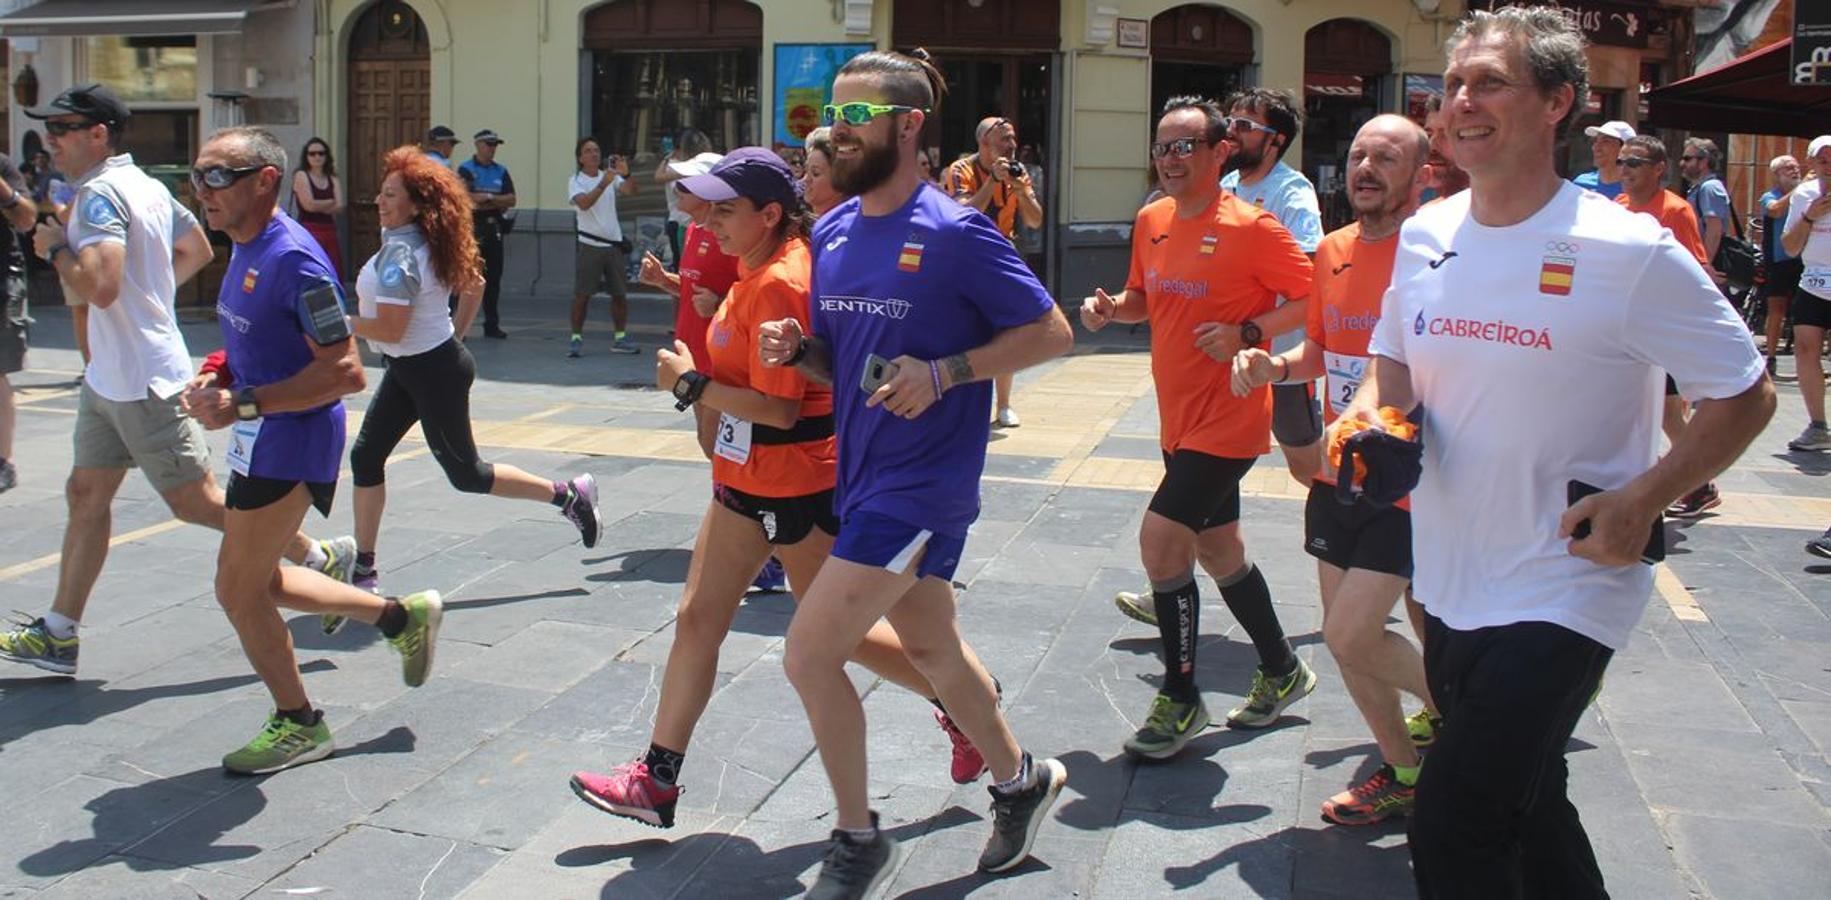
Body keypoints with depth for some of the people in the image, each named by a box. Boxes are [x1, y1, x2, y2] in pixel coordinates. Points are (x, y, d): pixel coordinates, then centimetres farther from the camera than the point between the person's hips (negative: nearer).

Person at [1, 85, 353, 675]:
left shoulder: (99, 194, -19)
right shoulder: (146, 185, 10)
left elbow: (100, 286, -32)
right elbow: (199, 251, 24)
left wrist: (55, 248, -15)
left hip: (143, 382, -10)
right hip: (110, 378, 10)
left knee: (196, 502, -2)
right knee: (86, 495, 12)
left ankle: (323, 559, 9)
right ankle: (57, 636, 18)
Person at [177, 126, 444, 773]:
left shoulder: (293, 259, -22)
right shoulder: (245, 249, 8)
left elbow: (345, 371, -25)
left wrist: (243, 403, -27)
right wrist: (217, 376, 4)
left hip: (289, 444, -10)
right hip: (260, 441, 10)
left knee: (239, 590, 1)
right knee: (259, 582, 19)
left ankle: (297, 725, 20)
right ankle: (402, 616, 31)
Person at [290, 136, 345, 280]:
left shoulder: (333, 179, 13)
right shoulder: (301, 176, 0)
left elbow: (339, 208, 0)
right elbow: (309, 205, -11)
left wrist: (319, 206, -10)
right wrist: (331, 202, 3)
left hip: (330, 232, 5)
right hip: (309, 232, -5)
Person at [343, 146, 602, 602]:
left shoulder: (400, 255, -24)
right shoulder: (422, 242, 4)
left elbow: (389, 329, -28)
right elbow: (474, 285, 14)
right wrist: (456, 335, 20)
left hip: (432, 371, -10)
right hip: (408, 369, 10)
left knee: (466, 473, 3)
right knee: (366, 457, 8)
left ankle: (568, 495, 14)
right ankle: (363, 570, 15)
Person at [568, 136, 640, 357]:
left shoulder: (610, 177, 10)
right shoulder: (576, 181, -1)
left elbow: (630, 190, -6)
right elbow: (584, 203, -20)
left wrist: (625, 174, -25)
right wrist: (603, 184, -31)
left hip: (614, 243, 4)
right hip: (590, 245, -4)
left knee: (620, 293, 7)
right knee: (582, 294, -4)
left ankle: (620, 338, 17)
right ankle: (576, 338, 1)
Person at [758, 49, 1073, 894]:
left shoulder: (955, 233, -15)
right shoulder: (831, 232, 7)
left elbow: (1051, 331, -11)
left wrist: (943, 372, -21)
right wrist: (794, 348, -6)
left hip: (921, 481, -8)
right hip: (863, 473, 8)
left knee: (809, 652, -9)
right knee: (931, 646, 21)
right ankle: (1020, 779, 44)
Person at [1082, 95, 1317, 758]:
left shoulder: (1250, 227, -15)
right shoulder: (1152, 221, 7)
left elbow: (1313, 296, -13)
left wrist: (1246, 333, -24)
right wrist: (1111, 308, -2)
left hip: (1227, 417, -8)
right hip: (1179, 417, 8)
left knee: (1161, 540, -14)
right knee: (1217, 550, 17)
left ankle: (1180, 700, 1)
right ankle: (1282, 671, 37)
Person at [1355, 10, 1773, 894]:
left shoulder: (1630, 252, -15)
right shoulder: (1425, 234, 1)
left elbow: (1745, 398, -7)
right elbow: (1392, 360, 17)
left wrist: (1641, 500, -18)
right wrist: (1370, 417, -5)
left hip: (1564, 589, -6)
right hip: (1451, 581, 6)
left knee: (1453, 827, -13)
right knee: (1524, 808, 23)